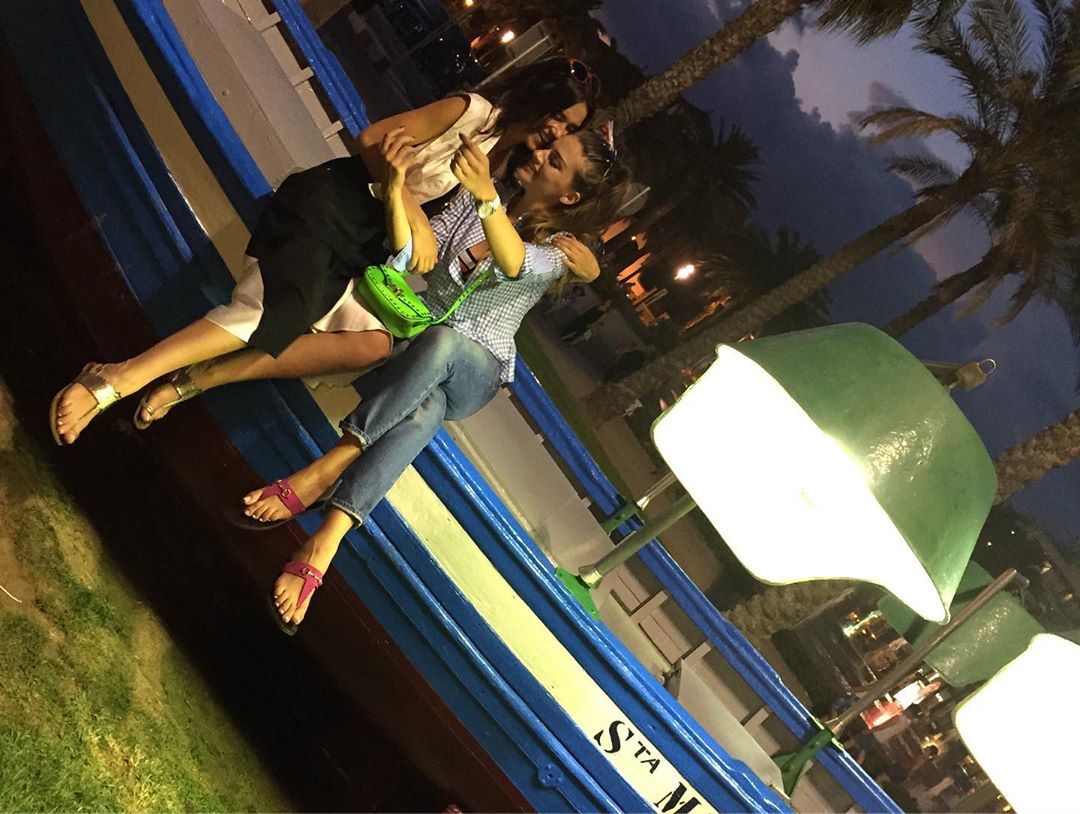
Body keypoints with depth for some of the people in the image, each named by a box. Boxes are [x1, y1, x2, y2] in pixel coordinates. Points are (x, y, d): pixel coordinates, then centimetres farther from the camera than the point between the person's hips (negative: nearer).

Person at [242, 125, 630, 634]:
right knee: (425, 410, -35)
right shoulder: (480, 196, 6)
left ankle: (321, 474, -44)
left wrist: (487, 197, -52)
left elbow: (513, 264, -33)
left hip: (474, 370, -3)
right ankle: (324, 544, -50)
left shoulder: (559, 252, -8)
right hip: (416, 347, 3)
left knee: (439, 343, -41)